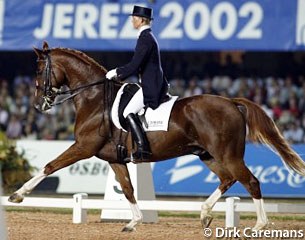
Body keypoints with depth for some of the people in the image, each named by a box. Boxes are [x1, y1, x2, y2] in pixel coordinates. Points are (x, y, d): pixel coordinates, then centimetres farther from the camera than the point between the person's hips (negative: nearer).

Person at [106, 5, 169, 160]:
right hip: (154, 85, 11)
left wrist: (117, 72, -7)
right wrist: (120, 75, 17)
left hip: (150, 87, -11)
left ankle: (143, 149, -28)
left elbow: (135, 65, -20)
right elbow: (138, 65, 23)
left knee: (129, 112, -20)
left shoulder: (145, 38, -14)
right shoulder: (148, 37, 18)